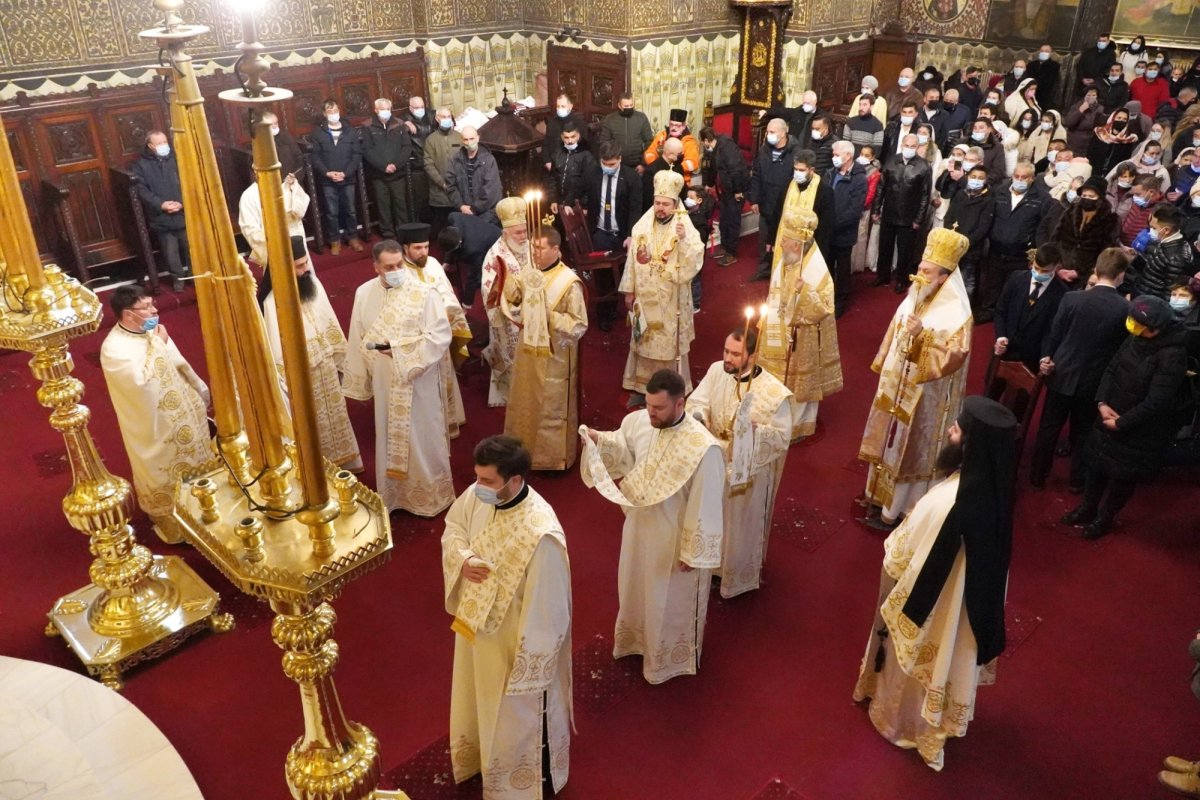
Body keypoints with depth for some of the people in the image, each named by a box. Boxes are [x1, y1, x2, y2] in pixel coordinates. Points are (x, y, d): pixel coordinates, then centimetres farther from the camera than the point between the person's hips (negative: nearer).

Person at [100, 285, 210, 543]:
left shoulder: (151, 332, 1)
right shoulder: (113, 348, -23)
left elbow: (180, 364, 12)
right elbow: (143, 381, -34)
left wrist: (201, 391, 14)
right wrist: (158, 345, -26)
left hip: (182, 416, 8)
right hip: (154, 428, -8)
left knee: (193, 464, 22)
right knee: (165, 476, 9)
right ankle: (173, 526, 29)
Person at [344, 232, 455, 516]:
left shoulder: (424, 291, -14)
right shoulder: (364, 294, 0)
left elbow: (440, 337, -18)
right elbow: (357, 341, 7)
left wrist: (400, 350, -21)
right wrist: (361, 379, 10)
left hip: (419, 381, -4)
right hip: (385, 382, 4)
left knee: (422, 440, 8)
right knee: (389, 439, 16)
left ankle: (430, 495, 27)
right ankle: (394, 495, 33)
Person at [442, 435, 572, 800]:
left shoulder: (541, 535, -37)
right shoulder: (478, 496, -16)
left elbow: (546, 612, -27)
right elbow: (453, 527, 6)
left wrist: (528, 667, -17)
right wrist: (463, 560, -15)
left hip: (518, 640, -7)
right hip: (477, 625, 7)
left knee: (519, 715, 20)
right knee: (482, 699, 32)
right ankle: (485, 755, 62)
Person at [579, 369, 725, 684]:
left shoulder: (704, 448, -32)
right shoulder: (639, 421, -14)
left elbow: (704, 506, -24)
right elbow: (621, 448, 7)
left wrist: (692, 552, -16)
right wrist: (598, 440, -15)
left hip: (674, 538, -6)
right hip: (639, 525, 6)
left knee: (670, 602, 18)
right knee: (636, 586, 29)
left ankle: (670, 658, 46)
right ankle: (638, 638, 58)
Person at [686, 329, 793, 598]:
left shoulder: (774, 392, -26)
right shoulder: (716, 371, -13)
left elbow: (783, 437, -21)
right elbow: (697, 402, -10)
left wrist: (755, 429, -37)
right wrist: (697, 415, -32)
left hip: (747, 472, -4)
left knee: (740, 527, 17)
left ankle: (738, 577, 43)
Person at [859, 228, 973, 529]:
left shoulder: (957, 316, -23)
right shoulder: (912, 301, -1)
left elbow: (952, 358, -27)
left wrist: (922, 336, -36)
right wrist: (883, 370, 18)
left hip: (923, 397, -7)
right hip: (895, 387, 7)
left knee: (906, 449, 6)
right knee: (887, 440, 21)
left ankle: (894, 510, 21)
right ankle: (878, 493, 39)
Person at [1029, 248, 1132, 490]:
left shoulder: (1072, 298, -15)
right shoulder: (1126, 309, -15)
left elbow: (1054, 335, -6)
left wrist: (1045, 358, 6)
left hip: (1062, 374, 0)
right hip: (1094, 381, 0)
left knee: (1048, 428, 15)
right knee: (1082, 433, 17)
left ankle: (1037, 476, 26)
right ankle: (1077, 481, 30)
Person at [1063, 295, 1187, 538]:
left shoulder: (1172, 356, -28)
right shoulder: (1136, 338, -6)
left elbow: (1156, 402, -27)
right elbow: (1111, 369, 2)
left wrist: (1121, 423, -18)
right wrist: (1102, 403, -11)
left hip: (1140, 431, -6)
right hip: (1110, 418, 6)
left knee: (1123, 476, 13)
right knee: (1095, 463, 20)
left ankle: (1105, 518, 36)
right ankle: (1087, 508, 42)